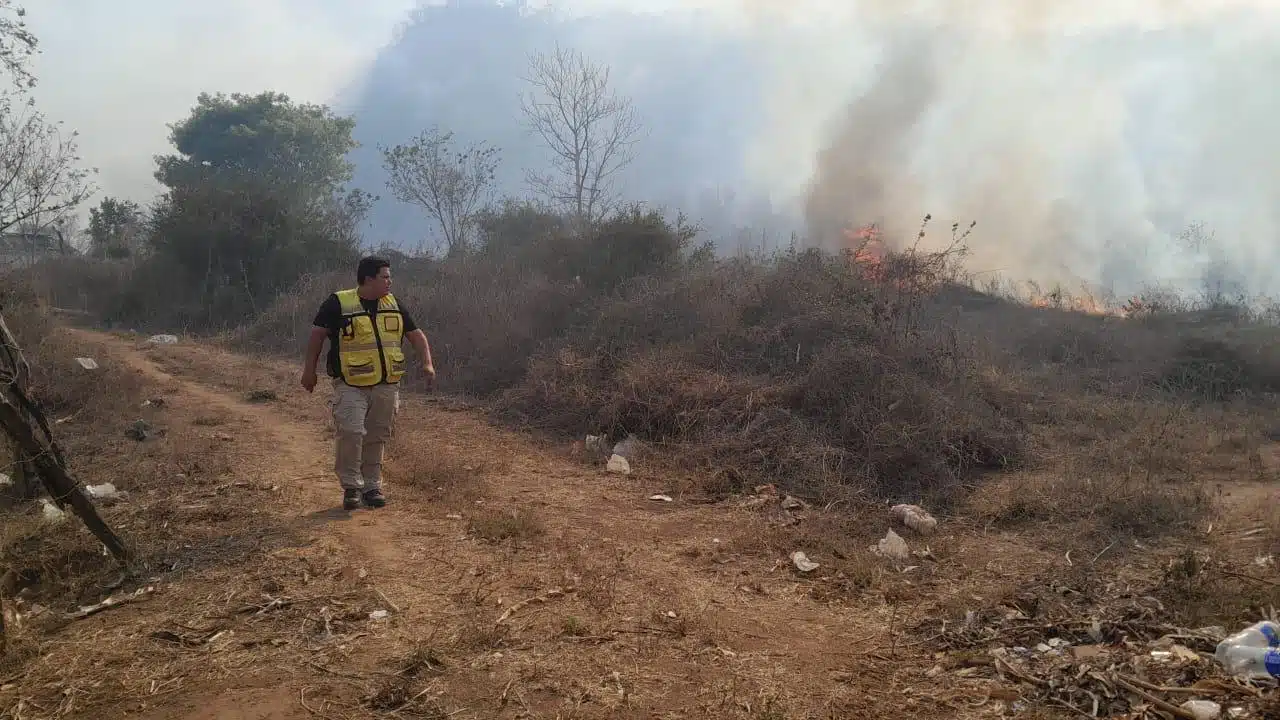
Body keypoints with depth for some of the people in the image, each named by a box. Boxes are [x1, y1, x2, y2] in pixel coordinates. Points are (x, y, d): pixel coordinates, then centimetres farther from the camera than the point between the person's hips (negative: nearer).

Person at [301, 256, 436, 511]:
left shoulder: (394, 305, 9)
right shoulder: (338, 303, -5)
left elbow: (416, 334, 16)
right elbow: (317, 334, 2)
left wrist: (427, 363, 3)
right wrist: (310, 370, 3)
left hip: (386, 386, 4)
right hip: (351, 385, -4)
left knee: (377, 437, 9)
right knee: (351, 433, -16)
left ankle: (372, 486, 22)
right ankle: (351, 486, 0)